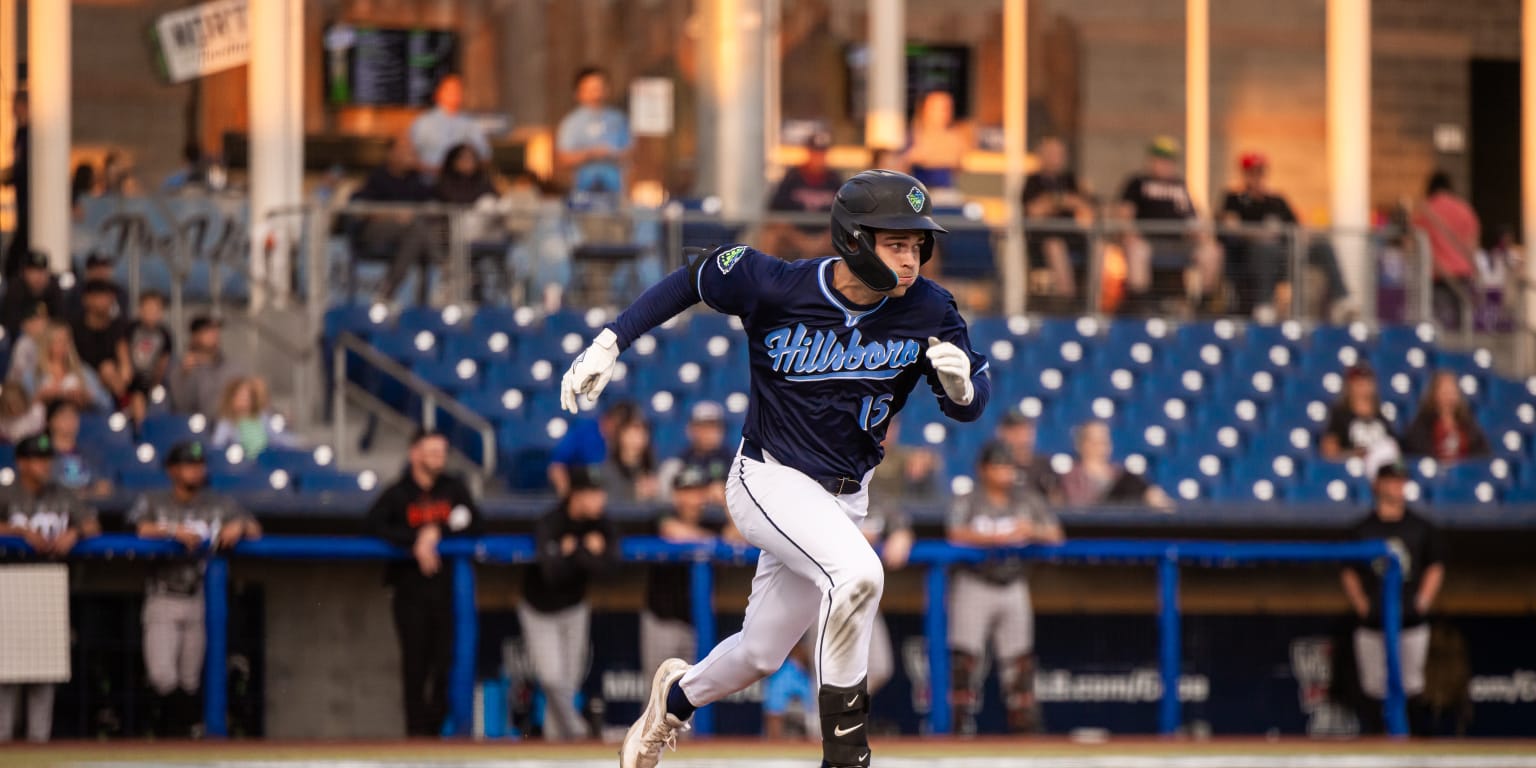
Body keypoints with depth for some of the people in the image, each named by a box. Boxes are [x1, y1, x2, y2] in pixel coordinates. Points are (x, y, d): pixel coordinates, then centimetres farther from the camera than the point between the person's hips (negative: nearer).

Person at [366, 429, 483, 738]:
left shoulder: (454, 488, 9)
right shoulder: (397, 494, 1)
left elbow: (476, 525, 2)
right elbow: (375, 524, -12)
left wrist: (437, 532, -10)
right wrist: (414, 542, -20)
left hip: (446, 584, 2)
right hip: (410, 585, -2)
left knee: (444, 657, -4)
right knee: (415, 659, -5)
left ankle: (438, 724, 4)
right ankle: (417, 727, -2)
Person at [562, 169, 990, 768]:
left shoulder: (929, 310, -12)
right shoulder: (776, 286, -19)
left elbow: (970, 406, -4)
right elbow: (694, 279, -2)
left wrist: (962, 382, -28)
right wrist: (609, 342, -6)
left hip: (842, 498, 5)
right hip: (769, 480, -5)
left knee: (758, 656, 15)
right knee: (857, 573, -32)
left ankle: (678, 694, 49)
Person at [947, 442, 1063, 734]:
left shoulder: (1027, 499, 10)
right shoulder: (966, 502, 0)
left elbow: (1055, 535, 5)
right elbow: (957, 535, -17)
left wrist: (1033, 531, -17)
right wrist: (998, 538, -28)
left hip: (1014, 587, 3)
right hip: (974, 586, -3)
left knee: (1019, 662, 3)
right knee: (965, 658, -9)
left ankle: (1024, 724, 8)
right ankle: (962, 723, -6)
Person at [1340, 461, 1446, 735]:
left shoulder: (1422, 528, 7)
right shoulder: (1363, 529, 6)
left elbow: (1435, 568, 11)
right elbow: (1348, 572, 9)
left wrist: (1424, 600, -2)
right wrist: (1360, 604, -3)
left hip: (1412, 619, 0)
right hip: (1373, 621, 0)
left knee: (1413, 685, 0)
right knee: (1373, 687, 0)